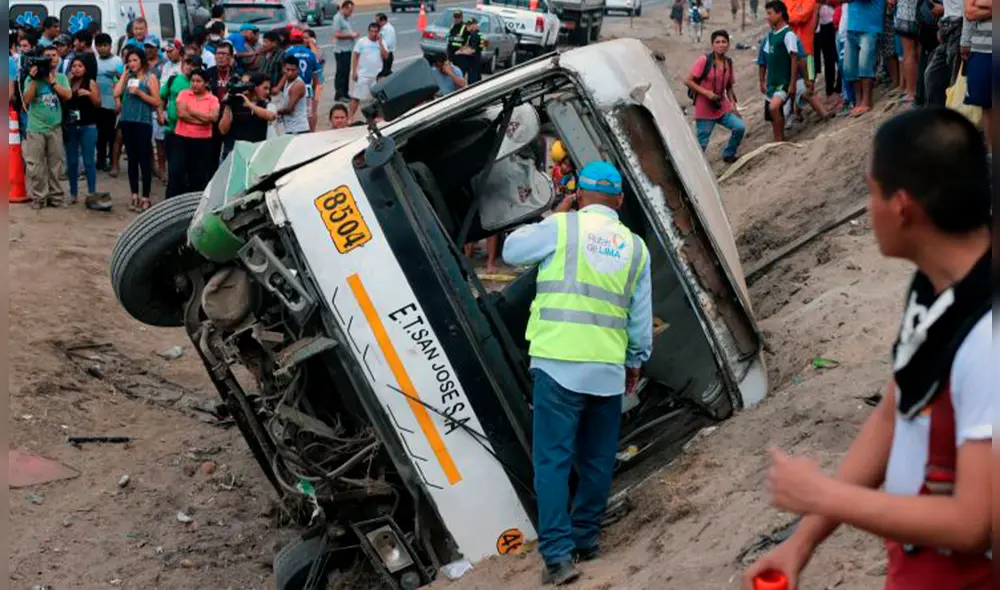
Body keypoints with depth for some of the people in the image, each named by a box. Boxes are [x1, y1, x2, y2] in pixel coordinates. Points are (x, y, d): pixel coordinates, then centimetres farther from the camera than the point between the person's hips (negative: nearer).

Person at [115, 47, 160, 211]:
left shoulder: (150, 77, 1)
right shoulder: (127, 77, 15)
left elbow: (157, 102, -5)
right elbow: (117, 93, 0)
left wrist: (139, 92, -14)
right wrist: (124, 74, 3)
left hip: (143, 122, -5)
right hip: (127, 121, 5)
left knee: (144, 160, -5)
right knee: (132, 159, 8)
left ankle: (145, 198, -1)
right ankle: (134, 195, 14)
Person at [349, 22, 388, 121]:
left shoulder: (381, 43, 5)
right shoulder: (361, 42, -2)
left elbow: (386, 56, -7)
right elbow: (355, 57, -1)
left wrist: (380, 43, -11)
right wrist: (354, 71, -8)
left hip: (377, 75, 3)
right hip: (362, 75, -3)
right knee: (356, 96, -5)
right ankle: (351, 116, -2)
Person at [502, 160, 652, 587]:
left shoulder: (561, 226, -2)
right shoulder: (635, 246, 10)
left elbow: (511, 251, 12)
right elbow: (641, 316, 12)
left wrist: (542, 226, 26)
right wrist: (636, 359, 25)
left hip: (559, 363, -4)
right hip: (608, 368, 4)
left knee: (553, 460, -4)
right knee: (597, 461, 15)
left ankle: (558, 554, -10)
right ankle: (586, 540, 23)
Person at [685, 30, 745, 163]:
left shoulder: (728, 63, 4)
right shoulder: (704, 61, -13)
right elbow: (687, 81, -13)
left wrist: (733, 104, 1)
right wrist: (706, 92, -21)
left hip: (723, 108, 5)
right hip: (704, 110, -5)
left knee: (740, 127, -12)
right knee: (701, 144, -1)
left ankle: (728, 155, 10)